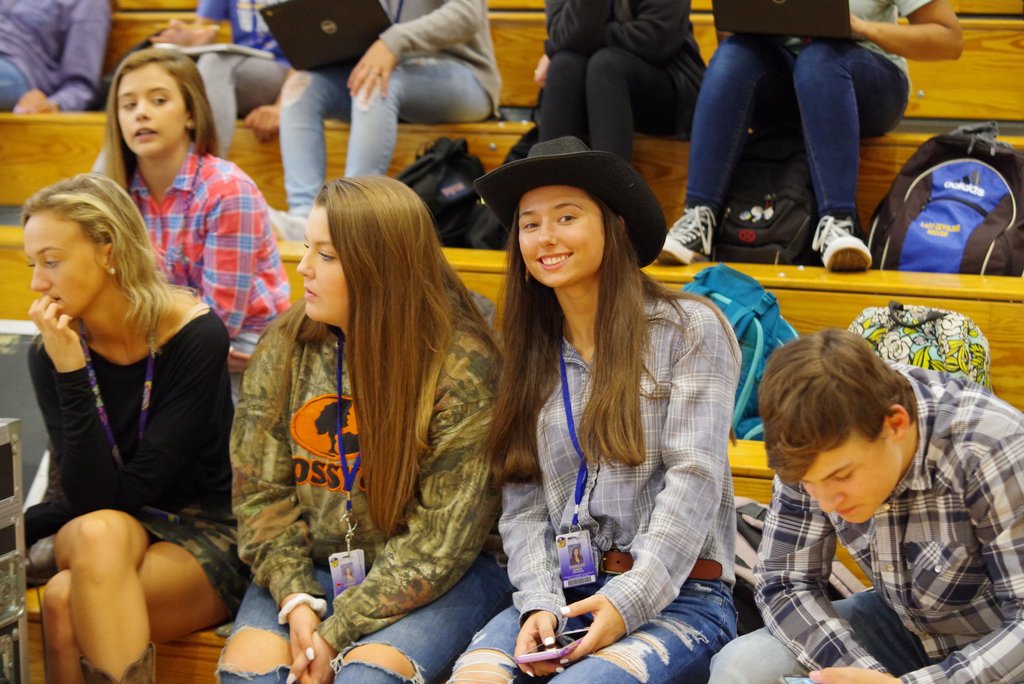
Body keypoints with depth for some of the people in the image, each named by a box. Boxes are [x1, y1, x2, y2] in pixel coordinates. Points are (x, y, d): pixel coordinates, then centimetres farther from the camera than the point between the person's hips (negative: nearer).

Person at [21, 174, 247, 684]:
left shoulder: (194, 335, -17)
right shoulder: (52, 351, -6)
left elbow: (134, 488, -20)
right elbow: (87, 498, -14)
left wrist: (74, 374, -28)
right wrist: (68, 372, -23)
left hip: (207, 534, -3)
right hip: (114, 531, 3)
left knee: (66, 601, -32)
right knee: (100, 531, -36)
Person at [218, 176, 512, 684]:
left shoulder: (461, 365, -13)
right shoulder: (285, 346, 2)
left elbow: (444, 533, -14)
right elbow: (259, 490, 4)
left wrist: (338, 631, -18)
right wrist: (294, 599, -12)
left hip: (442, 579, -4)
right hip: (311, 567, 4)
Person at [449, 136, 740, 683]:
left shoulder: (689, 330, 0)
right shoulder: (530, 353, 15)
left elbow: (693, 479, -8)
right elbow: (523, 503, 8)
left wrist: (631, 599, -19)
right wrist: (538, 603, -10)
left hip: (677, 594, -3)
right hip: (561, 593, 4)